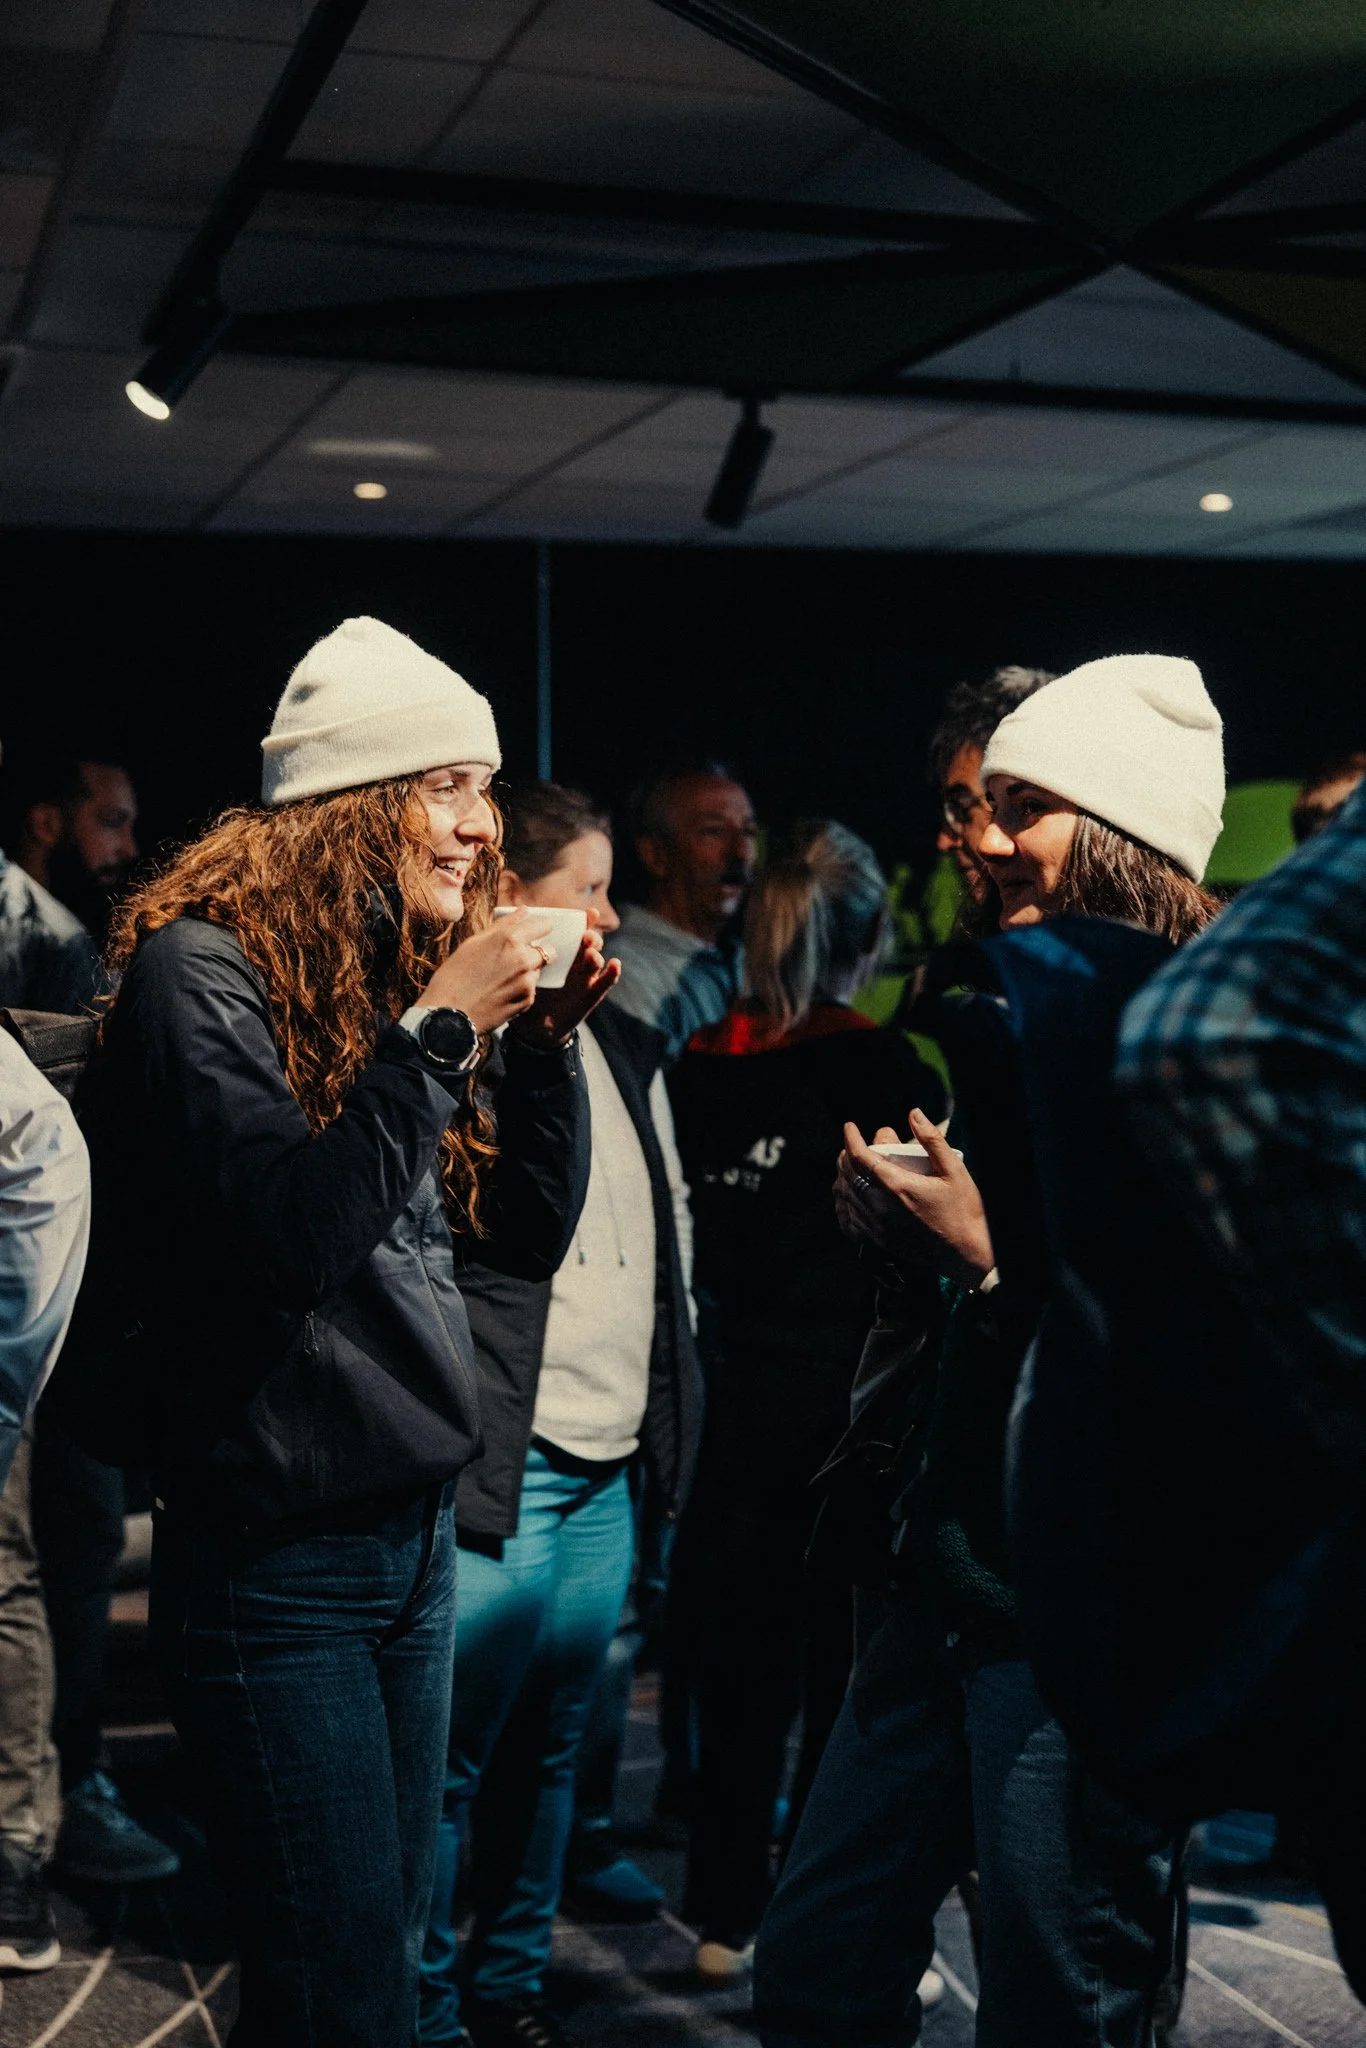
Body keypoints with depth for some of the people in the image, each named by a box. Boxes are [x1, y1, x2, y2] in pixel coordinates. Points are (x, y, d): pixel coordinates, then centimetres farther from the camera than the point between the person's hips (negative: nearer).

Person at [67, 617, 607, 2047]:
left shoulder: (411, 975, 9)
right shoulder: (199, 970, -14)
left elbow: (533, 1235, 10)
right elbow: (295, 1236, -25)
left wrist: (546, 1035, -2)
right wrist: (437, 1028, -22)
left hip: (418, 1534, 8)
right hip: (277, 1559, -8)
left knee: (389, 1929, 19)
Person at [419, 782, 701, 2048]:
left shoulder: (624, 1047, 14)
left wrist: (671, 1422, 16)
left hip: (606, 1471, 8)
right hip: (503, 1470, -7)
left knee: (550, 1748, 17)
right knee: (452, 1760, 4)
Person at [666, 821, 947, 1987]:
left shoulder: (700, 1073, 0)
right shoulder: (889, 1074, -11)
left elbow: (682, 1245, 2)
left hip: (742, 1410, 4)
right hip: (854, 1412, -3)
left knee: (742, 1672, 12)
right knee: (855, 1679, 7)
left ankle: (726, 1921, 22)